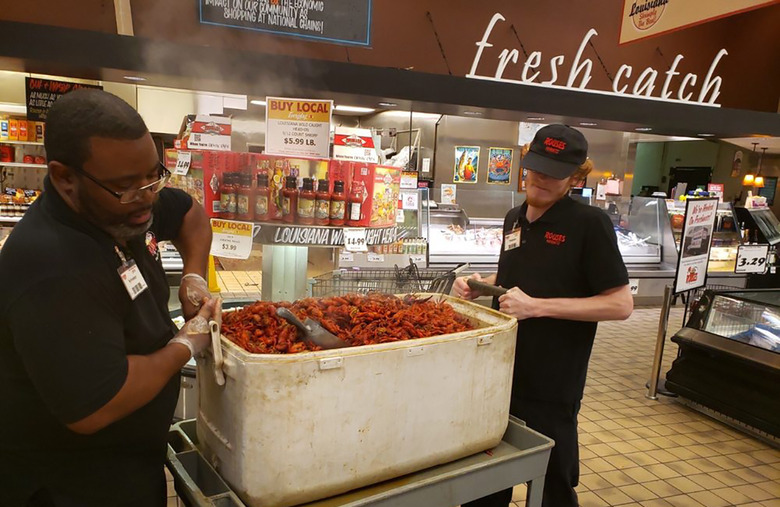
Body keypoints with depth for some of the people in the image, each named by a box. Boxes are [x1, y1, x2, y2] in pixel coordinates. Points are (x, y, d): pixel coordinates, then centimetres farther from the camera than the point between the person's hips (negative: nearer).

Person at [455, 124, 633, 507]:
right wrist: (481, 285, 1)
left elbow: (621, 304, -16)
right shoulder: (514, 218, 7)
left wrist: (537, 306, -23)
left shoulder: (589, 223, -13)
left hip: (551, 388, -6)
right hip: (501, 375, 6)